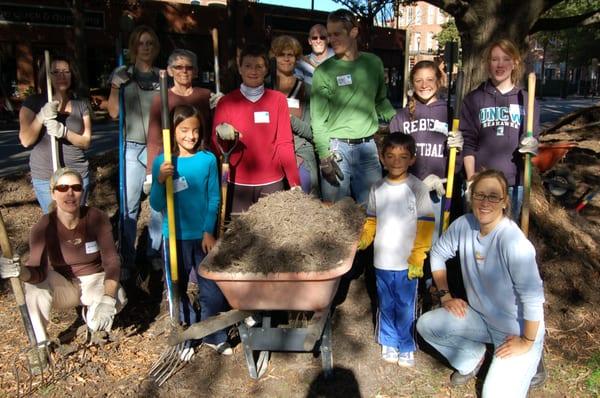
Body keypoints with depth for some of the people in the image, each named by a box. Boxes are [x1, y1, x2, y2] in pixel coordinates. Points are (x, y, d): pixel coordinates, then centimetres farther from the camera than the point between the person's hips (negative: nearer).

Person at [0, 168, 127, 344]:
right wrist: (21, 272, -52)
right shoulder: (43, 227, -18)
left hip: (96, 280, -1)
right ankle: (40, 343, -8)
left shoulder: (97, 217, -20)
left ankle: (92, 315, 6)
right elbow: (39, 272, -28)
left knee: (117, 299, -31)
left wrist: (107, 299, -37)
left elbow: (111, 262, -22)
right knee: (34, 286, -30)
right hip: (64, 285, 1)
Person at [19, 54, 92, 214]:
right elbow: (26, 141, -7)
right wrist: (41, 117, -23)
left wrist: (64, 132, -22)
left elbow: (86, 142, -2)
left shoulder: (81, 105, 4)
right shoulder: (33, 102, -2)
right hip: (45, 178, -2)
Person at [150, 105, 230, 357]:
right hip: (175, 236, 0)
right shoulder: (162, 162, -6)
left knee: (212, 288, 7)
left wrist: (209, 231, -7)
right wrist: (160, 180, -22)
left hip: (203, 235, 0)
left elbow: (213, 199, 0)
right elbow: (157, 206, -6)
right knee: (178, 289, 13)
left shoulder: (208, 159, -5)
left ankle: (214, 336, 27)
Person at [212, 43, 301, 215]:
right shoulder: (226, 102, 2)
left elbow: (285, 143, 1)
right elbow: (216, 147, 2)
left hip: (272, 182, 0)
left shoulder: (278, 100, 3)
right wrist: (221, 135, -21)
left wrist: (295, 182, -5)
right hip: (238, 183, 0)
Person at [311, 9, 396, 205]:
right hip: (336, 148, -3)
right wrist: (325, 157, -12)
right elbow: (318, 119, -5)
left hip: (367, 146, 3)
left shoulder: (374, 63, 7)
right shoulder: (324, 71, -3)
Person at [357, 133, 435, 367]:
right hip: (382, 260, 3)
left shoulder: (417, 188, -8)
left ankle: (406, 347, 26)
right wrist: (364, 239, -5)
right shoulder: (377, 188, 3)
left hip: (406, 262, -3)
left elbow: (425, 226, -8)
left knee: (405, 308, 7)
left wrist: (417, 258, -11)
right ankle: (389, 343, 33)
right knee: (386, 306, 15)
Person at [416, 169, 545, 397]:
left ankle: (527, 365, 16)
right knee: (425, 325, -5)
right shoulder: (463, 225, -12)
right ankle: (472, 358, 20)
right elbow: (438, 253, 5)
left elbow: (533, 298, -27)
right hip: (480, 316, 6)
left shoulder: (514, 242, -31)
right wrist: (445, 296, 3)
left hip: (516, 330, -6)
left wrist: (527, 342, -16)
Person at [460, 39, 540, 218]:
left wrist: (531, 146, -13)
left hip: (514, 183, 2)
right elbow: (467, 143, -1)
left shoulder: (526, 100, 8)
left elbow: (534, 138, 11)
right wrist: (471, 179, -8)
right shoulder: (474, 99, 3)